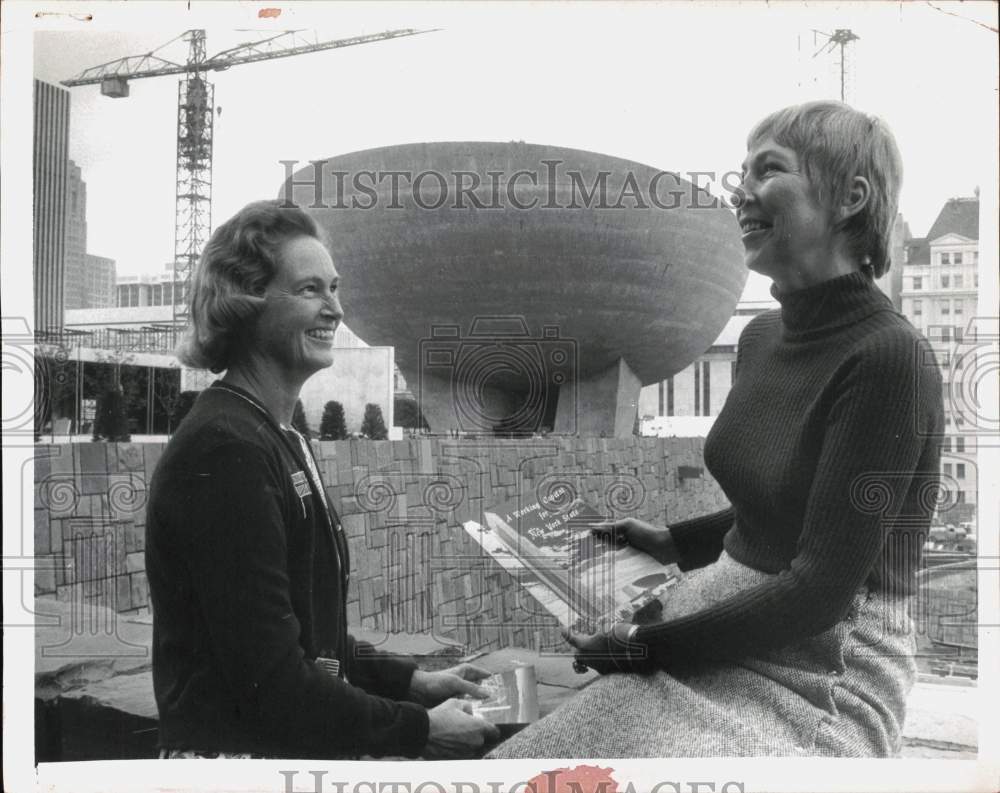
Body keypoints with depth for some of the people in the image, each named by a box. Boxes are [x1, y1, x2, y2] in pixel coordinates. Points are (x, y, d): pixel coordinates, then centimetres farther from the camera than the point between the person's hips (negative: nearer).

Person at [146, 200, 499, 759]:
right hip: (238, 750, -8)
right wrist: (420, 729, -14)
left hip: (300, 752, 9)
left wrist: (414, 681, 6)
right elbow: (268, 681, -22)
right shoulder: (225, 450, -19)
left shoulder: (282, 439, 11)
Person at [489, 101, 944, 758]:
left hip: (822, 677, -7)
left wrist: (645, 647, -15)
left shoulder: (889, 355, -19)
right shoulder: (762, 336, 5)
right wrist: (675, 543, 15)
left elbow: (822, 587, -19)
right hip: (728, 629, 7)